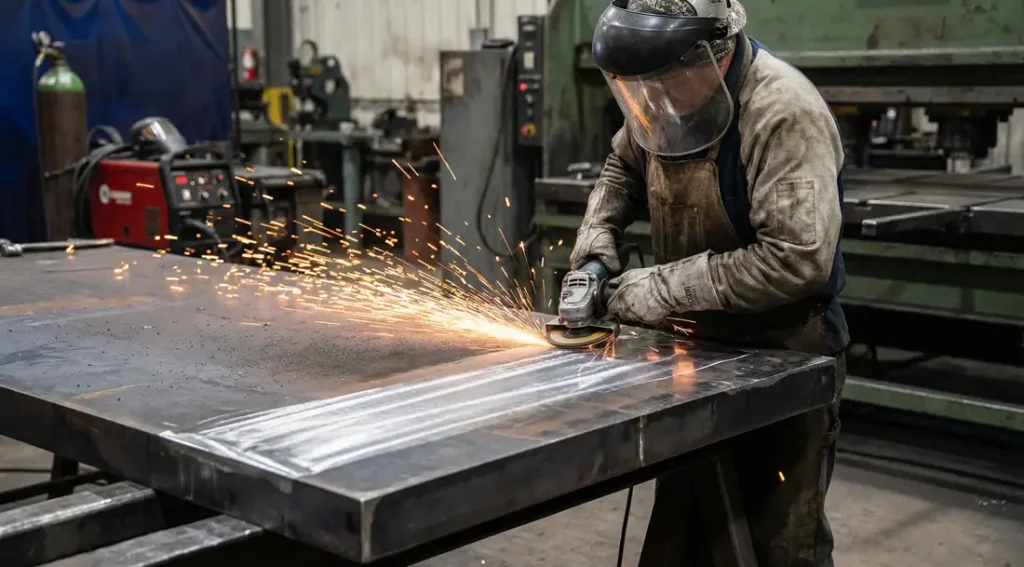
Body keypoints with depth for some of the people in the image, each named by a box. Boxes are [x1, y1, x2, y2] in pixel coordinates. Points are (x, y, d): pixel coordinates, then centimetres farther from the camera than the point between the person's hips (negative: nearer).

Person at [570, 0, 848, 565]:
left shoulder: (784, 114, -25)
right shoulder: (666, 94, -3)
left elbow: (797, 259, -32)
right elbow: (625, 165, 19)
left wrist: (669, 287, -26)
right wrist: (599, 228, -1)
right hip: (698, 346, 6)